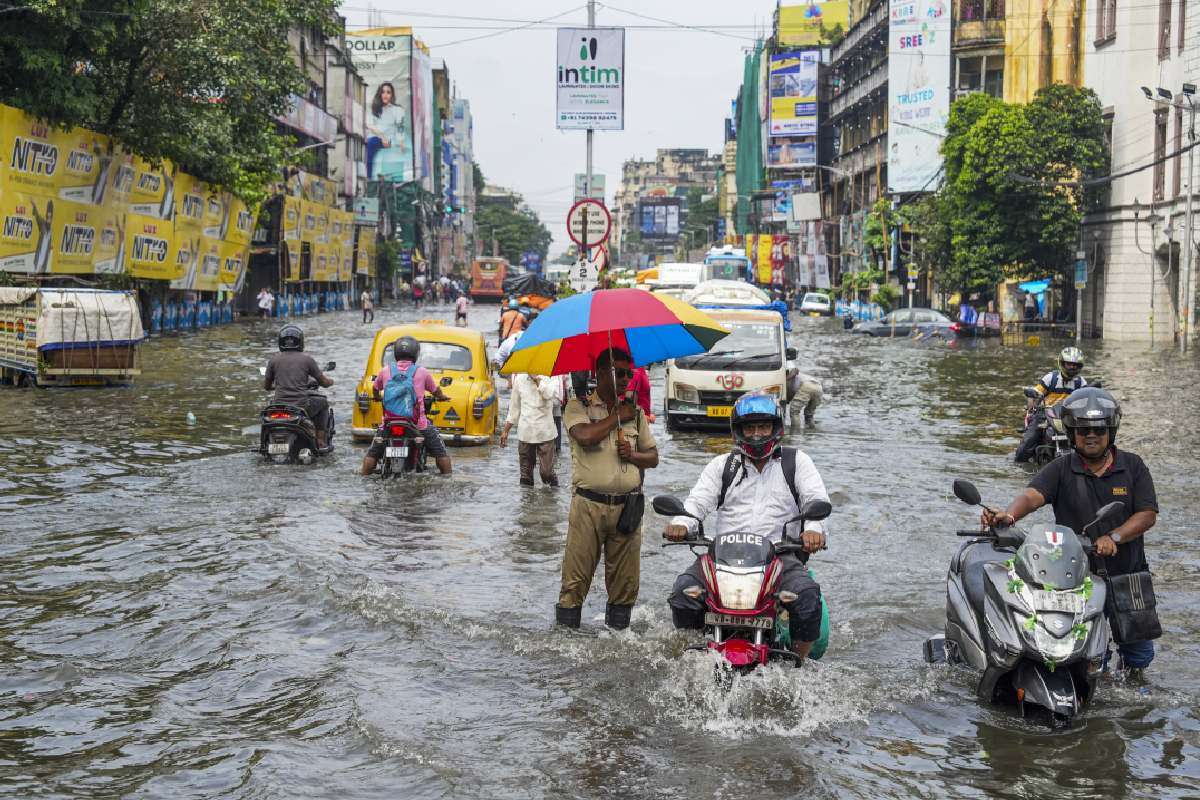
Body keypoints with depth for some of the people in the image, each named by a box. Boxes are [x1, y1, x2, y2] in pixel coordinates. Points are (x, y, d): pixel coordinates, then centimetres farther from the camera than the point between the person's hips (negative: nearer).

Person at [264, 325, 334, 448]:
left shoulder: (273, 360, 4)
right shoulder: (307, 359, -1)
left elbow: (266, 386, 14)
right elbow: (324, 382, 6)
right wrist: (330, 381, 31)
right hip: (302, 405, -3)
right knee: (322, 402, 27)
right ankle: (320, 441, 20)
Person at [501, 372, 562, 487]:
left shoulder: (550, 377, -3)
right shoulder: (519, 379, 8)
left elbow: (548, 394, -25)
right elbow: (514, 407, 16)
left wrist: (536, 378, -17)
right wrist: (505, 431, 15)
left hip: (544, 434, -3)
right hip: (525, 433, 3)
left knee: (547, 472, -7)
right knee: (525, 474, 6)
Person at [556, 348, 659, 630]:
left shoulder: (636, 411, 15)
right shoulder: (578, 406, 1)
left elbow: (653, 457, 16)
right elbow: (585, 436, -19)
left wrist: (633, 455, -5)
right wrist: (617, 416, -6)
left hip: (627, 507, 4)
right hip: (588, 504, -4)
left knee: (625, 583, 7)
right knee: (575, 580, -3)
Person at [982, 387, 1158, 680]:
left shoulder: (1132, 466, 1)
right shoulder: (1060, 470, -4)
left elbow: (1148, 514, -6)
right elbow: (1032, 495, -20)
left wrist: (1114, 537, -23)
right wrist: (1009, 515, -42)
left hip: (1128, 574, 2)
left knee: (1139, 652, 14)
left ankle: (1132, 678, 44)